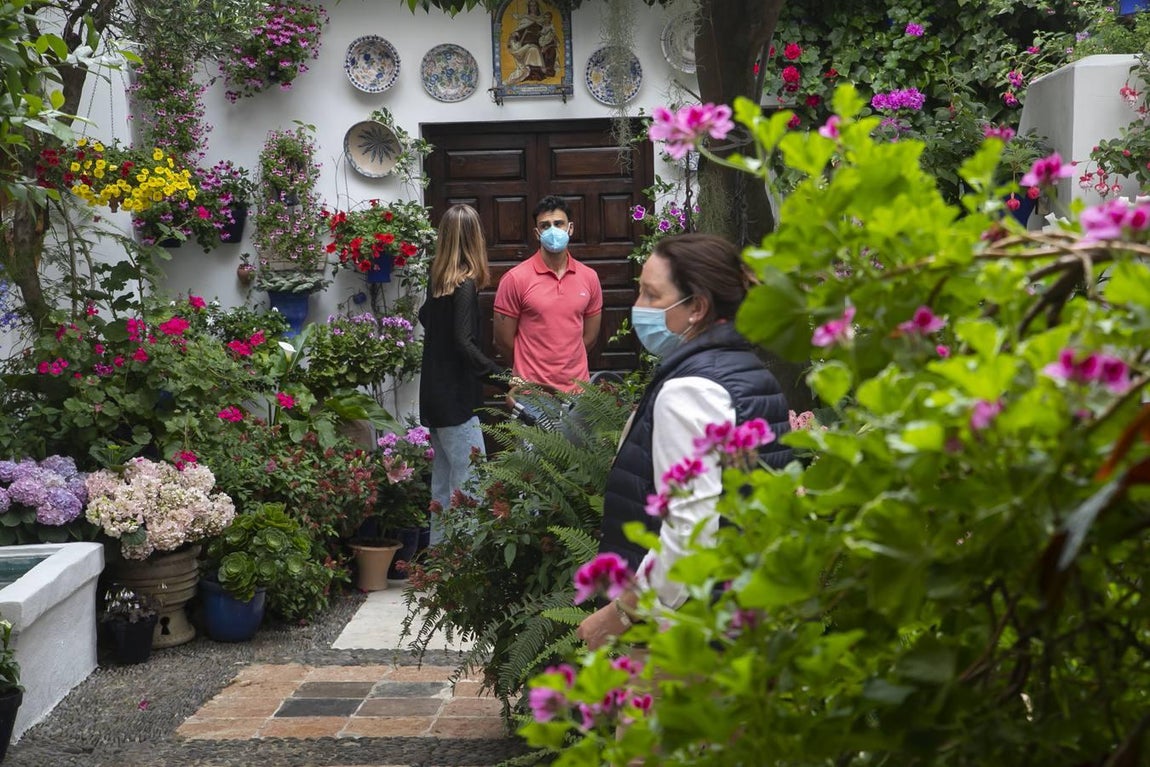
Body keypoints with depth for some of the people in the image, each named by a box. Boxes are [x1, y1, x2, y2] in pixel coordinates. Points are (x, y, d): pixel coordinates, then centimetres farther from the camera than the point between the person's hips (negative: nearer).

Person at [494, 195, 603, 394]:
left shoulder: (589, 277, 3)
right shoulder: (515, 279, -8)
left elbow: (589, 337, 11)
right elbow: (503, 341, -4)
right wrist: (531, 370, 6)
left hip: (578, 389, 3)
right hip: (532, 392, -3)